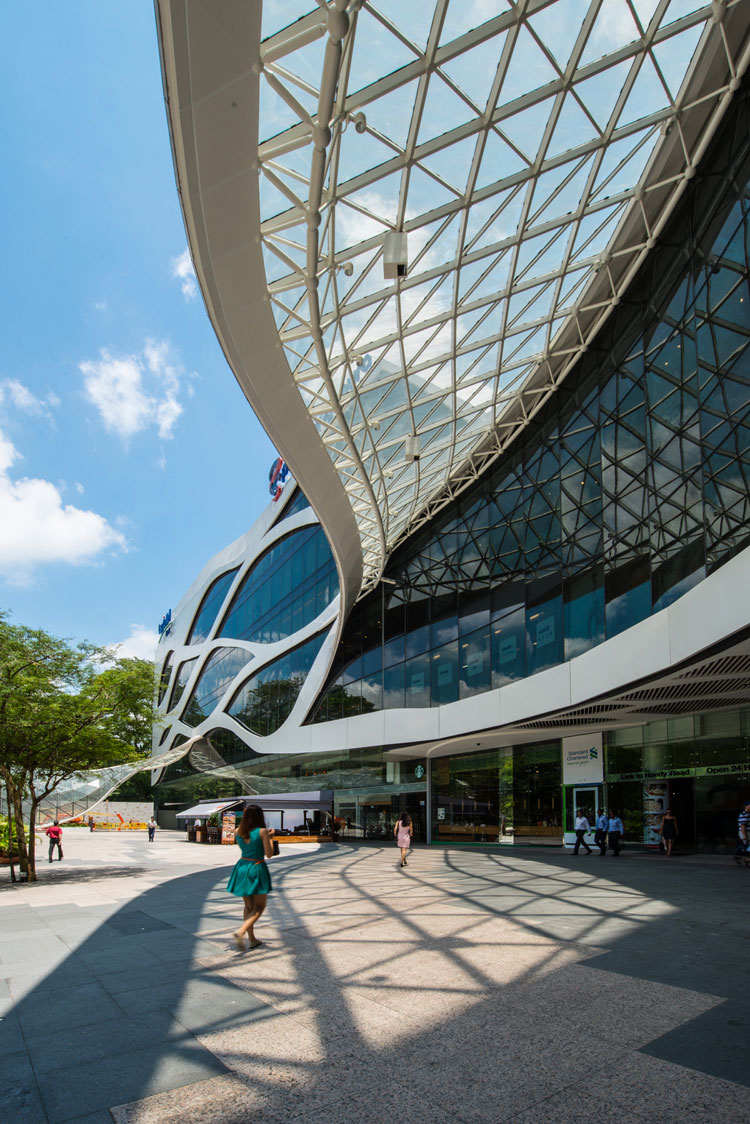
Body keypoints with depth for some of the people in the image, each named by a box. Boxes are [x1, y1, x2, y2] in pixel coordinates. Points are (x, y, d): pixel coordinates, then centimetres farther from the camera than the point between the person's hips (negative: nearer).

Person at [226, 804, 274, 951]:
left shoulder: (238, 832, 0)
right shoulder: (262, 831, -15)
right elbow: (269, 854, -11)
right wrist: (269, 837, 1)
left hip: (242, 868, 5)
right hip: (257, 869, -5)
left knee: (248, 906, 18)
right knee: (259, 906, 6)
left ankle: (252, 939, 22)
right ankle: (240, 932, -13)